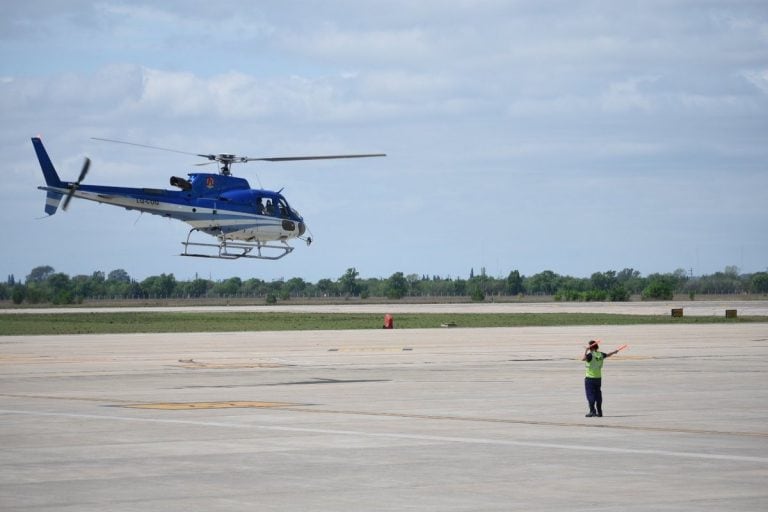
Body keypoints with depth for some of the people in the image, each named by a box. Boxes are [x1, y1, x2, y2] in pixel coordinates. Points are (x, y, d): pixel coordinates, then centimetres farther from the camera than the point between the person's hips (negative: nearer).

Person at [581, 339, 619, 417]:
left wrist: (586, 351, -23)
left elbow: (583, 358, -34)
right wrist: (614, 352, 45)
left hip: (590, 378, -6)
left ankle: (592, 411, -11)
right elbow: (607, 355, 26)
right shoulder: (600, 354, 5)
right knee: (598, 394, 12)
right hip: (598, 378, 6)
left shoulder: (590, 355, -15)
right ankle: (599, 412, 15)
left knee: (590, 394, -4)